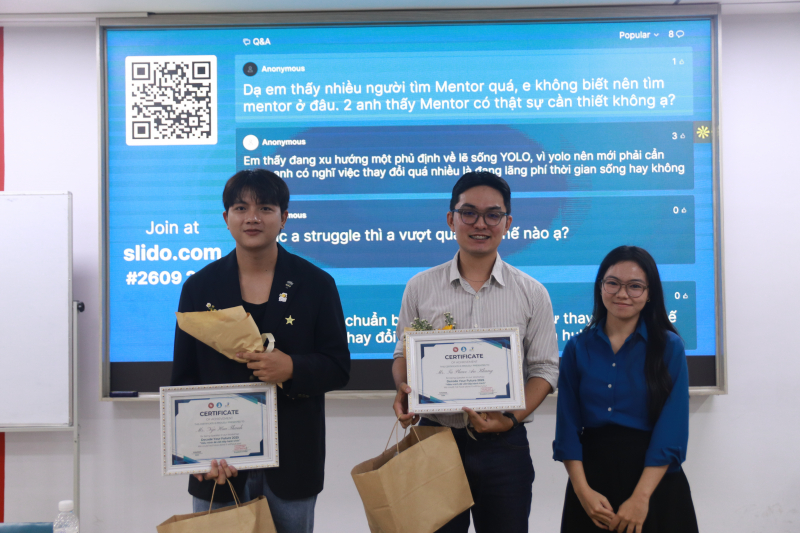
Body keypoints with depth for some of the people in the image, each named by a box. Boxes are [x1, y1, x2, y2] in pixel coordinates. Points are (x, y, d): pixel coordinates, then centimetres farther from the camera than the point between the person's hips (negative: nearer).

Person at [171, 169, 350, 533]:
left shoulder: (316, 284, 0)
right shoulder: (199, 287, 4)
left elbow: (338, 368, 0)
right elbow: (184, 378, 4)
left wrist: (293, 369, -21)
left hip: (291, 461, 0)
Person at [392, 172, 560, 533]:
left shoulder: (532, 294, 1)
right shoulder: (420, 287, 3)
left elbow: (544, 368, 1)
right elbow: (403, 353, 10)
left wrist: (511, 418, -14)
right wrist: (403, 391, -11)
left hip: (504, 445, 0)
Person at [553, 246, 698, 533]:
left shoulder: (669, 347, -3)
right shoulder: (577, 348, 3)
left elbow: (671, 432, -10)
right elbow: (568, 426, -1)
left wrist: (641, 498, -17)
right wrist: (582, 490, -12)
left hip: (654, 480, -1)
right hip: (592, 474, 2)